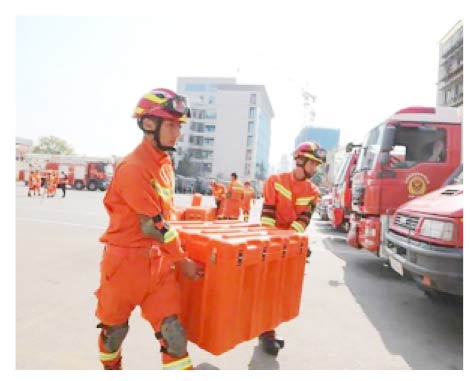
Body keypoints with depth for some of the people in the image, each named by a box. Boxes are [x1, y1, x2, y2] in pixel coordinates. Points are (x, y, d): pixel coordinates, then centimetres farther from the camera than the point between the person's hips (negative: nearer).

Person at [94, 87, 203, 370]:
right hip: (126, 259, -6)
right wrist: (182, 260, -11)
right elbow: (153, 225, -20)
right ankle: (111, 369, 46)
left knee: (172, 330, 5)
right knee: (115, 327, 18)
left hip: (158, 259, 6)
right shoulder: (133, 167, -21)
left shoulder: (165, 163, 6)